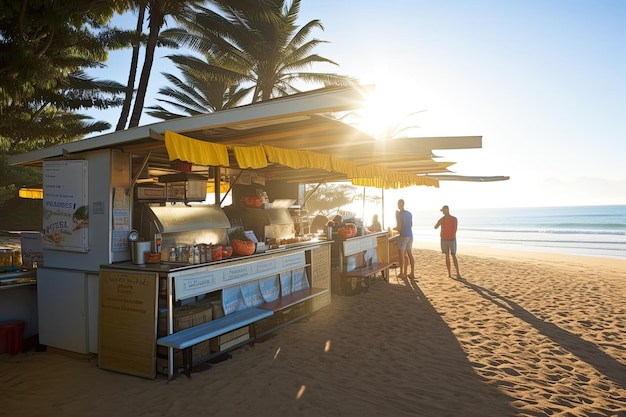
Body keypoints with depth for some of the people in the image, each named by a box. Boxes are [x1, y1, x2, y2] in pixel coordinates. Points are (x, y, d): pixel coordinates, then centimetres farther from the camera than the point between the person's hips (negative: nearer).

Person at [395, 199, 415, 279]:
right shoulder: (409, 213, 10)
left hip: (403, 236, -7)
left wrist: (395, 228, 7)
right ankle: (412, 273, 10)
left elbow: (399, 227, -13)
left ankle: (402, 273, 5)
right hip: (410, 235, 7)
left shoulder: (399, 214, -10)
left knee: (401, 254, 2)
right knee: (410, 254, 10)